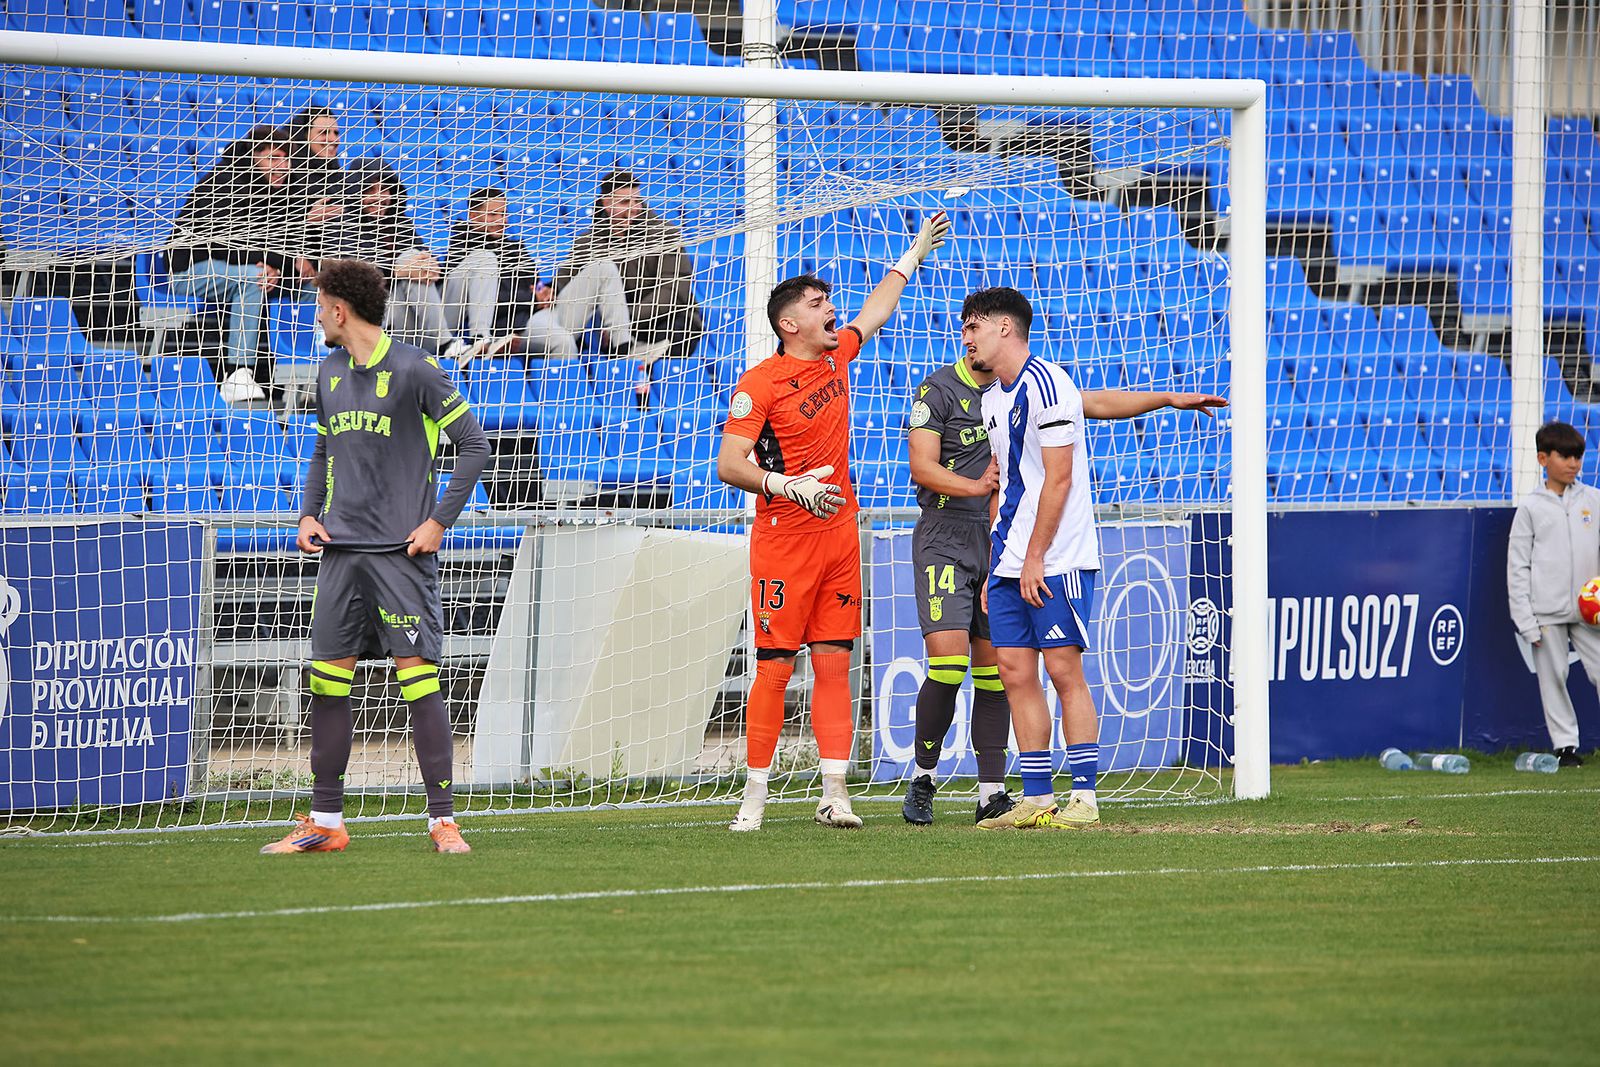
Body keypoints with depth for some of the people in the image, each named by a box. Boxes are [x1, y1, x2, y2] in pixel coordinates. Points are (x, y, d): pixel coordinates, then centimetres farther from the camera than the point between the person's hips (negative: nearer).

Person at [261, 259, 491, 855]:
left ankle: (443, 820, -5)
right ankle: (326, 822, 11)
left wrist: (439, 521, -10)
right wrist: (309, 515, 11)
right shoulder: (330, 374, 13)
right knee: (328, 681, 4)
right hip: (340, 549, 6)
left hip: (401, 552, -6)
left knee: (418, 676, -9)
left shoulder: (413, 371, -7)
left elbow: (474, 444, -6)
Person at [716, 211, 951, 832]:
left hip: (839, 535, 6)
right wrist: (787, 485, -27)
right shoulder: (759, 384, -9)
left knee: (834, 664, 3)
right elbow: (729, 465, -14)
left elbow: (878, 308, 30)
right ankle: (753, 797, -3)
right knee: (775, 667, -7)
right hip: (784, 541, -6)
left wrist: (916, 253, 39)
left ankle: (834, 793, 2)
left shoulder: (836, 357, 11)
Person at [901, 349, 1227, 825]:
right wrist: (974, 487, -29)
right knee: (948, 664, -16)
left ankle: (992, 793, 5)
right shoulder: (938, 390, -4)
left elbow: (1097, 403, 17)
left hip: (1000, 544, 5)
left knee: (994, 670, 2)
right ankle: (923, 776, 2)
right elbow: (923, 466, -12)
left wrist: (1169, 399, 12)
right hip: (945, 541, -4)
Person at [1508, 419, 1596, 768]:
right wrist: (1526, 621, -5)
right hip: (1546, 612, -1)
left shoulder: (1593, 500, 7)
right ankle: (1565, 743, 10)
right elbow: (1517, 566, 0)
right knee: (1553, 677, 2)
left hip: (1588, 609, 1)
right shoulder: (1531, 507, 1)